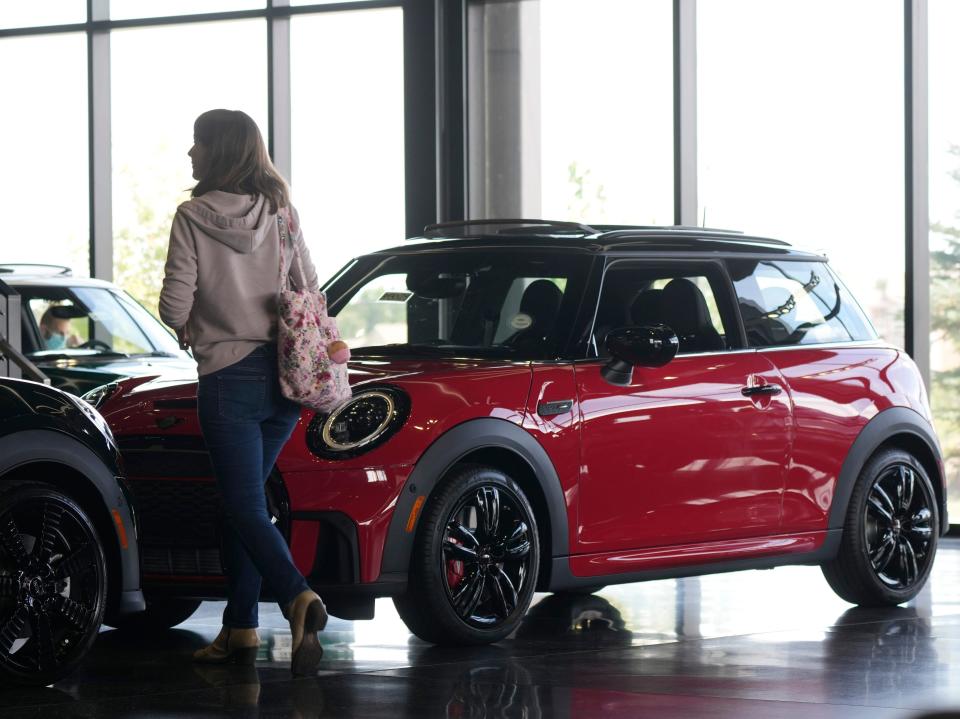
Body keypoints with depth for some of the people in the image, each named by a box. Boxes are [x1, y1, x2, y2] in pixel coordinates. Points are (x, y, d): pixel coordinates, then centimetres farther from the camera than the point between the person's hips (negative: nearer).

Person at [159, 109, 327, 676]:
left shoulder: (194, 218, -9)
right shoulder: (282, 213, 4)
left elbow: (175, 305, -11)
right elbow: (309, 288, 9)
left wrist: (189, 328, 11)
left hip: (228, 377, -5)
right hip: (284, 376, 5)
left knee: (246, 508, -4)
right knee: (244, 502, 17)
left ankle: (299, 599, -29)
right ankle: (240, 629, 17)